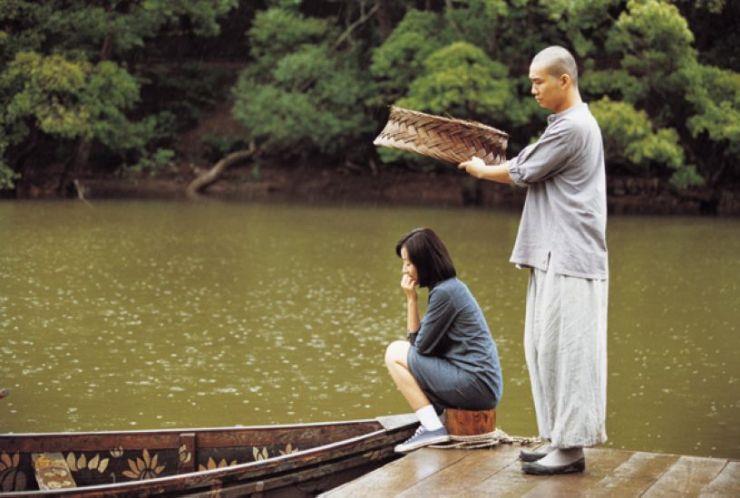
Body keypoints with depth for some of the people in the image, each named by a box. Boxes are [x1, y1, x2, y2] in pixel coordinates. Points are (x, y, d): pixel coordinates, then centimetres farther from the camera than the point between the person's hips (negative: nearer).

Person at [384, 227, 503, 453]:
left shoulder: (444, 292, -15)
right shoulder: (452, 286, 16)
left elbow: (422, 346, -10)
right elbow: (417, 339, 16)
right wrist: (411, 299, 5)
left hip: (475, 386, -10)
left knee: (395, 353, -3)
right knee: (403, 352, 22)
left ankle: (432, 428, -6)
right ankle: (431, 422, 11)